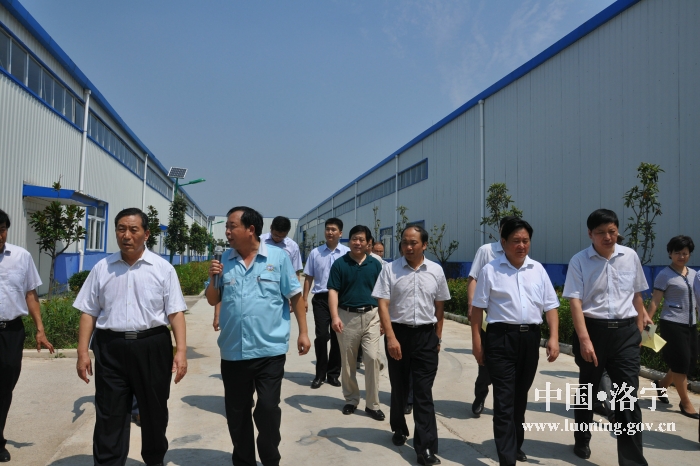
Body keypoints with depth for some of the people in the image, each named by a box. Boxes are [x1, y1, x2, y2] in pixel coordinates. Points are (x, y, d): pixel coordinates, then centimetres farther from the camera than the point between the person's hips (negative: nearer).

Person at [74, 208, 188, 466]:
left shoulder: (163, 268, -2)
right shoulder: (102, 268, 4)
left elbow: (176, 312, -4)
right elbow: (89, 312, 7)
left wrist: (181, 350, -11)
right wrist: (82, 352, 2)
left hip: (152, 347, -1)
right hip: (110, 348, 1)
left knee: (154, 412, 14)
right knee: (109, 416, 8)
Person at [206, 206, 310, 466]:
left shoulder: (278, 257, -4)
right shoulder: (225, 261, 6)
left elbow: (295, 297, 0)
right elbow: (213, 301, 13)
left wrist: (303, 332, -2)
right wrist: (213, 279, -6)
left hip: (269, 351, -4)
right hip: (232, 352, 4)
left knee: (267, 409, -1)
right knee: (236, 413, 13)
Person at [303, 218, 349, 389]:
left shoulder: (347, 253, -1)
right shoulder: (315, 253, 5)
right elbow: (308, 277, 8)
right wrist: (304, 299, 3)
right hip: (321, 298, 0)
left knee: (337, 336, 9)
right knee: (322, 336, -3)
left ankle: (333, 373, 25)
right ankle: (320, 374, 14)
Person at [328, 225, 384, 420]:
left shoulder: (375, 264, 5)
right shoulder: (339, 264, -1)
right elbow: (333, 291, -6)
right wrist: (335, 317, -18)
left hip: (371, 316, 1)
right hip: (347, 316, -1)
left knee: (372, 358, -5)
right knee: (348, 362, 9)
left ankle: (372, 404, 6)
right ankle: (351, 400, 26)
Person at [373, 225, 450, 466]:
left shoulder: (436, 270, 2)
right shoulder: (390, 269, -5)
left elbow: (439, 306, 10)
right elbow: (383, 304, -9)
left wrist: (438, 337, 11)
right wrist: (391, 337, -17)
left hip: (426, 335, 0)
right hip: (398, 333, 0)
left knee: (424, 392, 0)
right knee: (399, 387, 15)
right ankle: (399, 429, 38)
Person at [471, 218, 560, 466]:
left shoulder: (538, 269, 8)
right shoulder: (490, 270, -3)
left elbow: (550, 306, 9)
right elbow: (478, 308, -1)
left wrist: (554, 337, -1)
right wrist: (477, 341, -3)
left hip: (530, 337, 4)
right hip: (501, 337, -4)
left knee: (521, 396, 18)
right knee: (504, 399, -4)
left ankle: (515, 444, 36)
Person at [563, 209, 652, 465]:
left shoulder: (631, 256, 3)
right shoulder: (579, 261, -7)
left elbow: (637, 295, 14)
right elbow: (575, 301, -12)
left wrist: (640, 328, 16)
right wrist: (584, 339, -21)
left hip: (625, 331, 2)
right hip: (593, 329, -1)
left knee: (628, 397, -1)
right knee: (587, 390, 16)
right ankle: (582, 441, 38)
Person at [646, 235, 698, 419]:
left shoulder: (694, 274, 11)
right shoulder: (665, 275, -9)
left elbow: (696, 300, 17)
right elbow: (655, 302, -12)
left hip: (691, 324, 7)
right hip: (673, 324, -7)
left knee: (690, 362, 11)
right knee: (681, 362, -2)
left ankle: (662, 385, 32)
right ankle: (685, 402, 12)